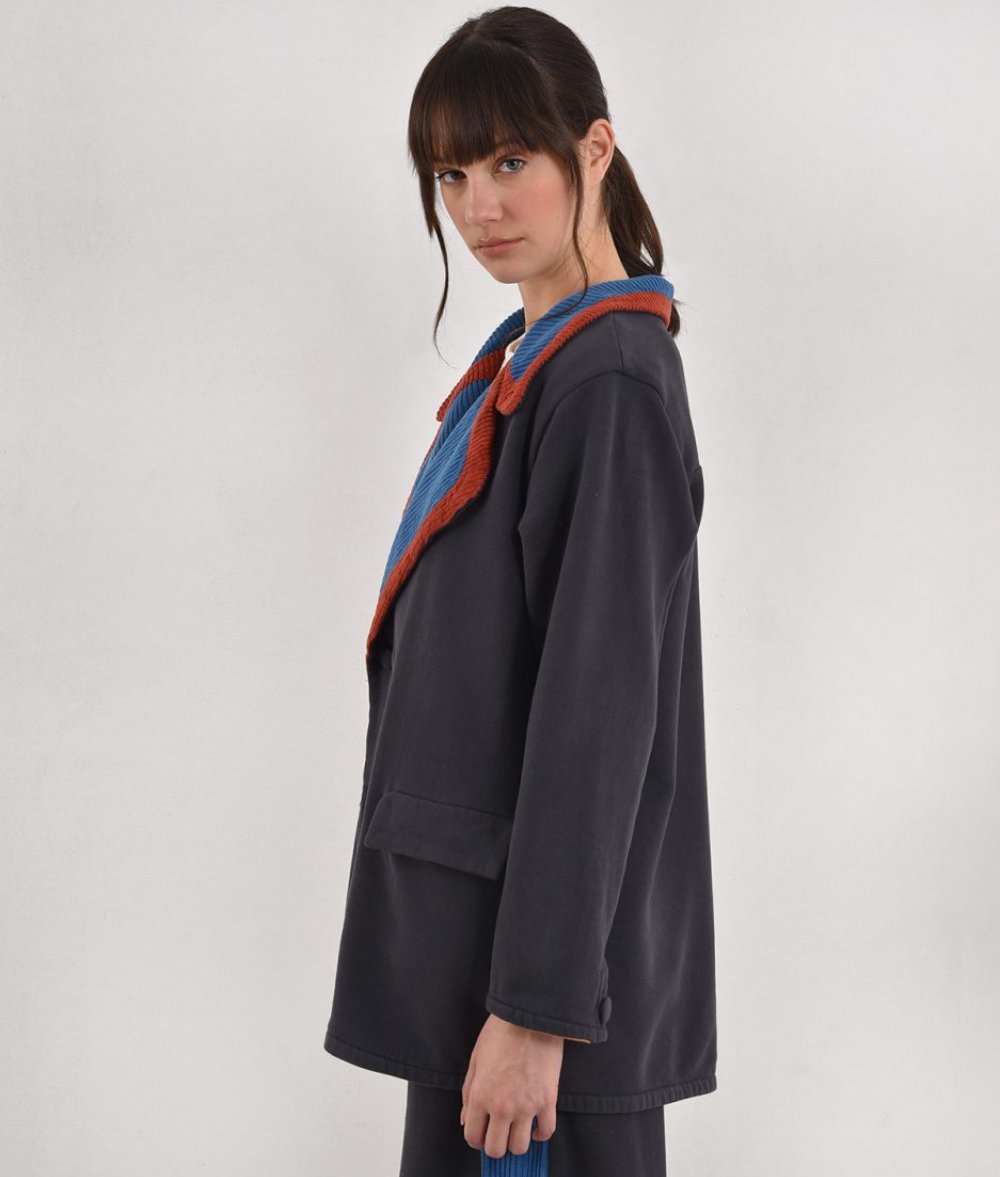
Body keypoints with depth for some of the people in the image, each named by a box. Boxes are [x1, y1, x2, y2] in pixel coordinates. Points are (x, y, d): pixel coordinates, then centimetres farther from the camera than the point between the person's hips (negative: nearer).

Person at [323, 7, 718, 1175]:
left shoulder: (611, 385, -17)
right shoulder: (524, 357, 11)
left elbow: (597, 713, -21)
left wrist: (535, 1005, -20)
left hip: (540, 928, -9)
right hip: (468, 906, 9)